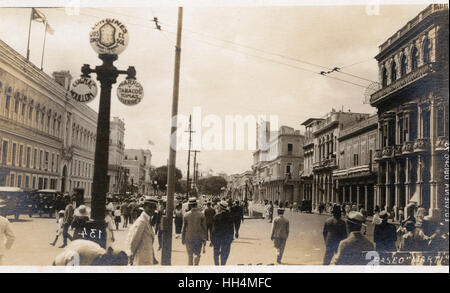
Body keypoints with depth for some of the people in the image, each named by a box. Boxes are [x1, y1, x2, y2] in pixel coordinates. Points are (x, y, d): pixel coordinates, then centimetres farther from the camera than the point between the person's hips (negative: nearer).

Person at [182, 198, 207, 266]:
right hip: (198, 238, 0)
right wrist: (204, 239, 5)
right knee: (197, 254, 15)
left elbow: (184, 227, -1)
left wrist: (183, 239, 8)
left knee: (190, 255, 8)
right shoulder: (201, 215, -5)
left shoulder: (186, 215, -5)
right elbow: (204, 228, -3)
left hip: (189, 238, 0)